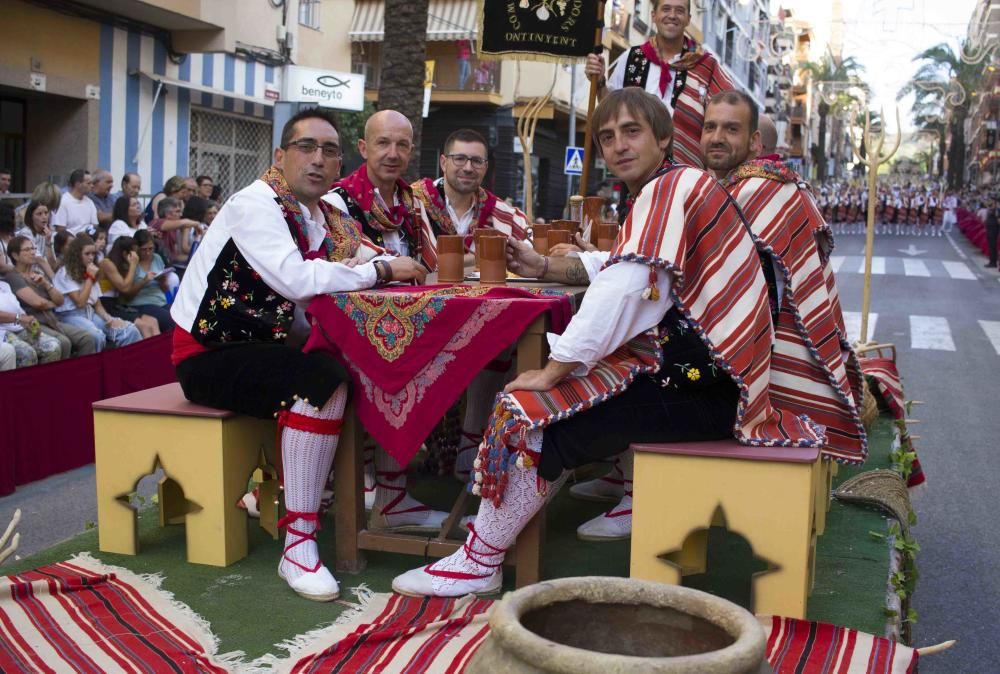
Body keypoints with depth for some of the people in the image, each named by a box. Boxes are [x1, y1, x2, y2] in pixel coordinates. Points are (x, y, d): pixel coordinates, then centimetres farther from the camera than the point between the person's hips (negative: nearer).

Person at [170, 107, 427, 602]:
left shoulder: (326, 219, 8)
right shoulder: (255, 204, -17)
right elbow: (296, 278, -32)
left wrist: (389, 261, -14)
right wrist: (380, 271, -24)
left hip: (261, 346, 9)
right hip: (208, 355, -9)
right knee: (323, 383, -29)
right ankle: (298, 546, -25)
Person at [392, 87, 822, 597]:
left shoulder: (672, 188, -15)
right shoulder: (669, 191, 17)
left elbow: (626, 289, -24)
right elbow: (618, 270, 29)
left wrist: (553, 371, -19)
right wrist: (544, 267, 17)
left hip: (696, 381, -11)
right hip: (698, 368, 11)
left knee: (529, 413, -14)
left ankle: (478, 564, -2)